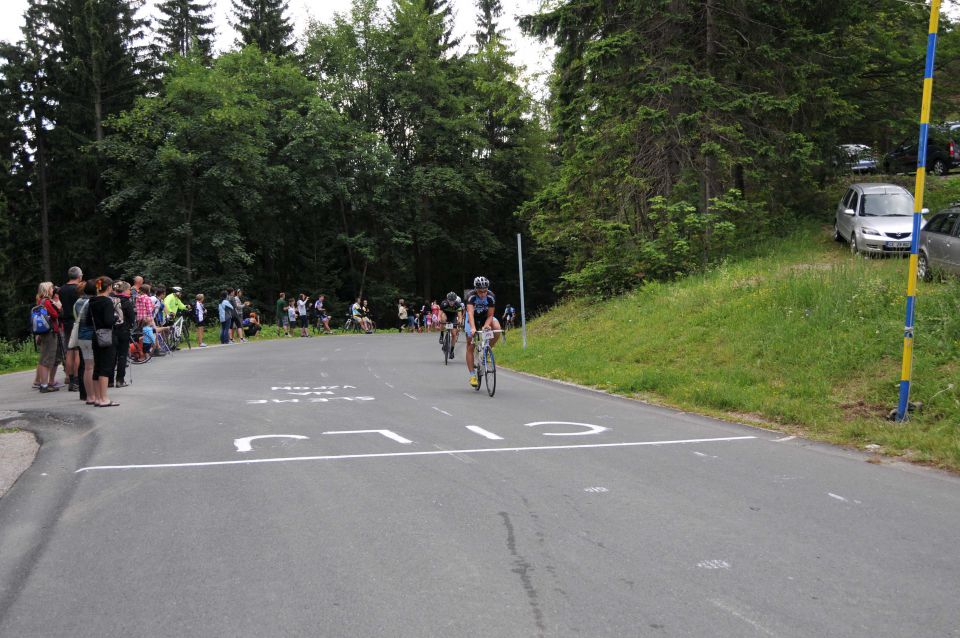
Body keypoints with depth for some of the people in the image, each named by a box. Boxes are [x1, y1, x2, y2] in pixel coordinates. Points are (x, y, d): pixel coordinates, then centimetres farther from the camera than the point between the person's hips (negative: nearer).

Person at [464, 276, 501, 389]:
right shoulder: (471, 295, -32)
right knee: (470, 346, -5)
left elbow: (490, 315, -23)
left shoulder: (491, 296, -26)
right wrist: (473, 328, -58)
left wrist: (485, 326, -41)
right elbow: (470, 313, -43)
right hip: (472, 318, -1)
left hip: (485, 317, 1)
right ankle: (472, 375, 1)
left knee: (497, 328, -31)